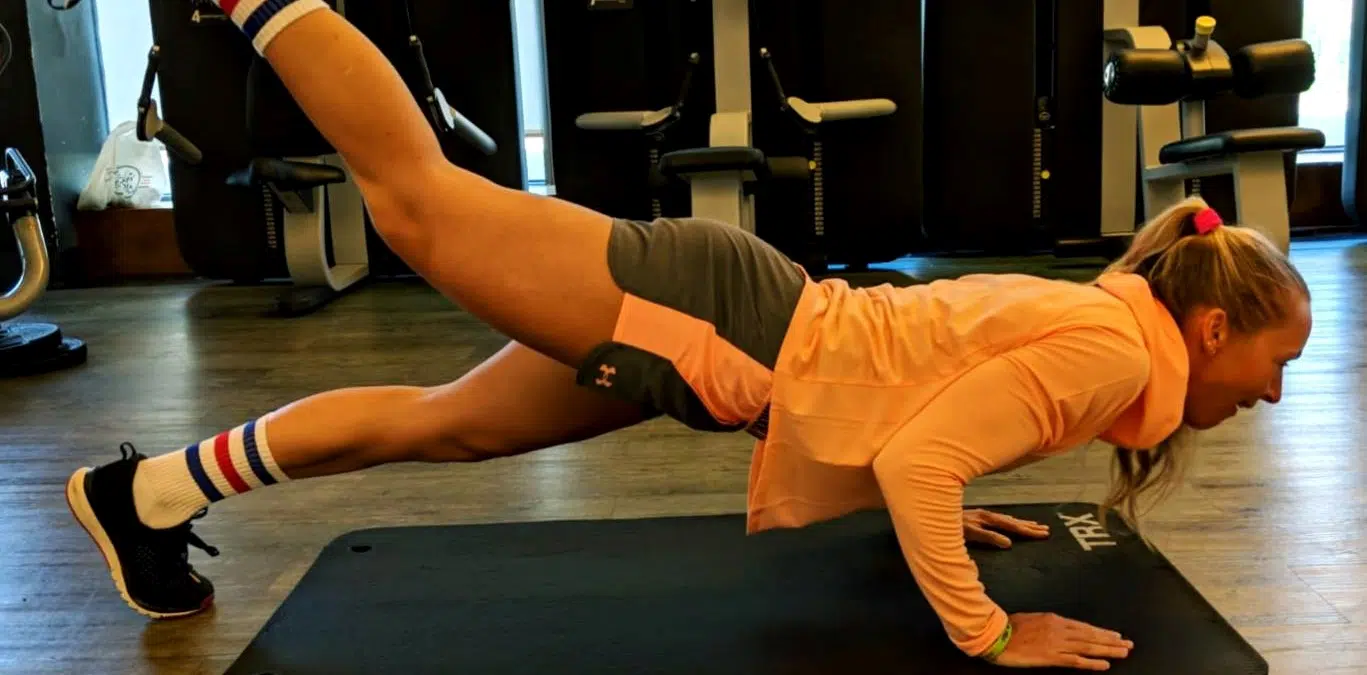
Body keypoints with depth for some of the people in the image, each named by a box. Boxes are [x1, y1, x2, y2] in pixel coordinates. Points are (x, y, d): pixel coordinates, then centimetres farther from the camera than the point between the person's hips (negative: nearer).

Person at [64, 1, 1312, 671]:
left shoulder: (1089, 316, 15)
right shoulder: (1111, 349, -14)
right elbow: (915, 462, -22)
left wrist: (953, 516, 20)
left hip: (719, 339, 8)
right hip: (715, 318, -8)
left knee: (441, 426, 14)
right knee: (418, 202, 0)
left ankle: (154, 492, 28)